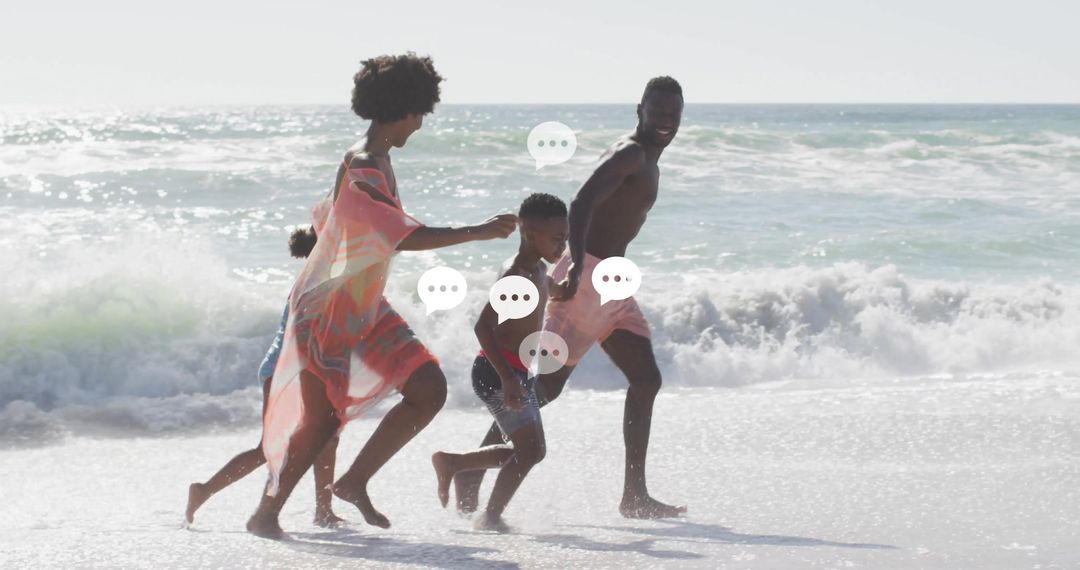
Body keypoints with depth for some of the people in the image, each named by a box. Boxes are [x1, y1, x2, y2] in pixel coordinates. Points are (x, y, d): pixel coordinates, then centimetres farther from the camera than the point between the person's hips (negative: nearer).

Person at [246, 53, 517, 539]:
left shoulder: (376, 161, 8)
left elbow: (324, 216, 23)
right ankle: (265, 514, 11)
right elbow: (408, 237, -31)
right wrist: (482, 232, -30)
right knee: (322, 417, -4)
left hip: (365, 308, 9)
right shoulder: (362, 170, -23)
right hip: (327, 311, -9)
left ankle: (354, 482, 7)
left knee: (429, 389, -1)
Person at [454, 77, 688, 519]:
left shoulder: (646, 161, 19)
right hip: (589, 277, -10)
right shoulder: (629, 154, -13)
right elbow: (581, 204, -28)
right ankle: (470, 473, -5)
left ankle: (634, 496, 5)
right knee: (548, 382, -11)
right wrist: (577, 265, -40)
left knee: (646, 379, 4)